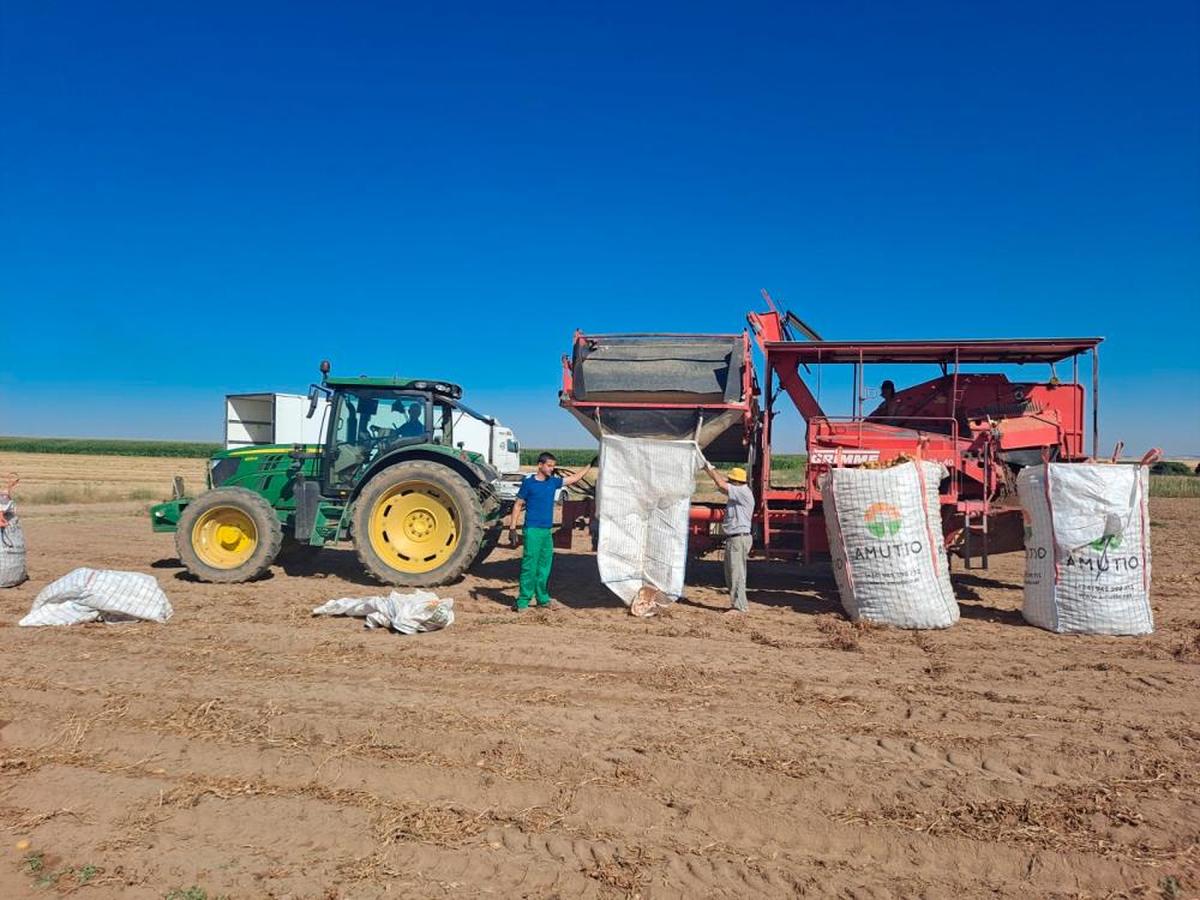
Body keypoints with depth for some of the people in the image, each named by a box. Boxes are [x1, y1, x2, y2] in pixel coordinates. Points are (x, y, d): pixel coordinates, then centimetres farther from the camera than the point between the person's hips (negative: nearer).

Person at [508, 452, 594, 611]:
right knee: (529, 565, -6)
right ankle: (523, 601, -1)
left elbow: (574, 478, 21)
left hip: (547, 530, 6)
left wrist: (590, 465, 18)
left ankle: (542, 598, 21)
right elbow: (518, 505, -2)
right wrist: (512, 528, -6)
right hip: (533, 530, -6)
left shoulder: (554, 481, 9)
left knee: (545, 565, 11)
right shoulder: (529, 482, -5)